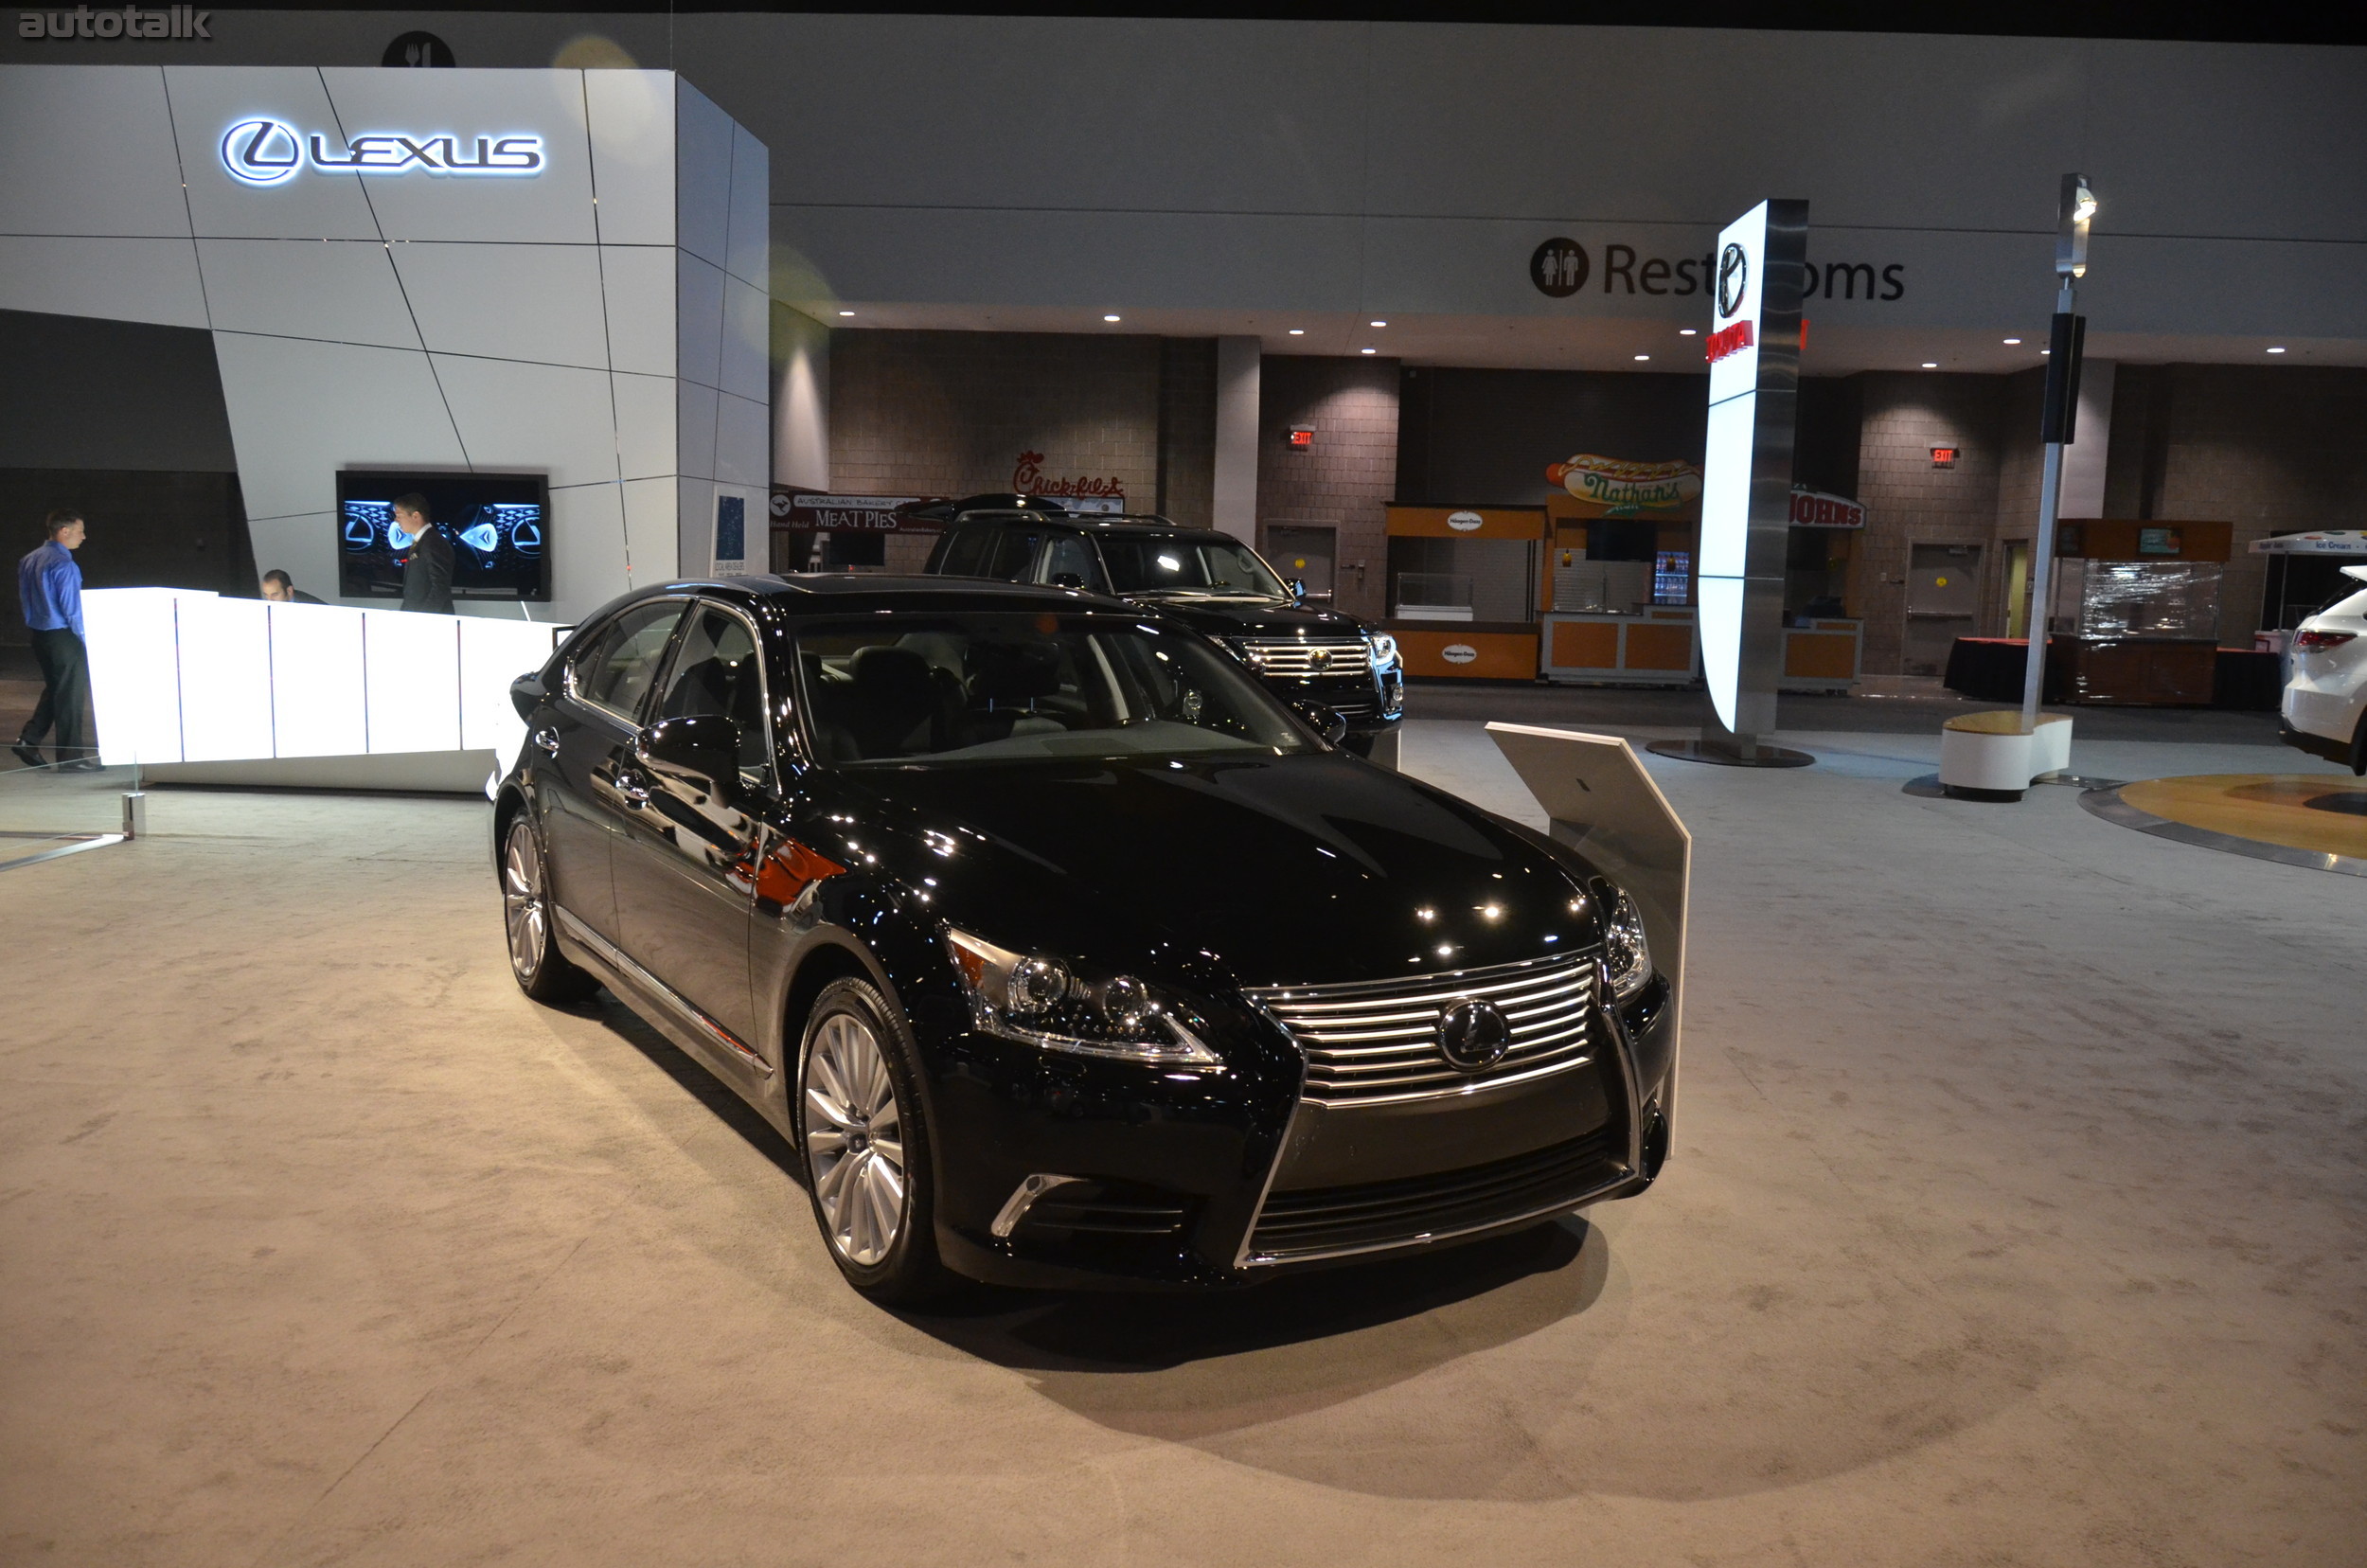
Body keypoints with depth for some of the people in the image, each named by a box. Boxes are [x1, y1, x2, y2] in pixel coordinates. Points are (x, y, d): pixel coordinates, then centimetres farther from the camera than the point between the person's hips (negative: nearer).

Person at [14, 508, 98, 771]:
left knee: (53, 690, 21)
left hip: (38, 634, 8)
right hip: (64, 637, -8)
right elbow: (71, 608, -19)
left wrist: (35, 623, 20)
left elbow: (23, 598, 14)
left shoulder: (28, 560, 8)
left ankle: (29, 741, 14)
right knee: (70, 695, 0)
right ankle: (71, 757, 6)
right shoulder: (63, 565, -18)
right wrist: (87, 639, -10)